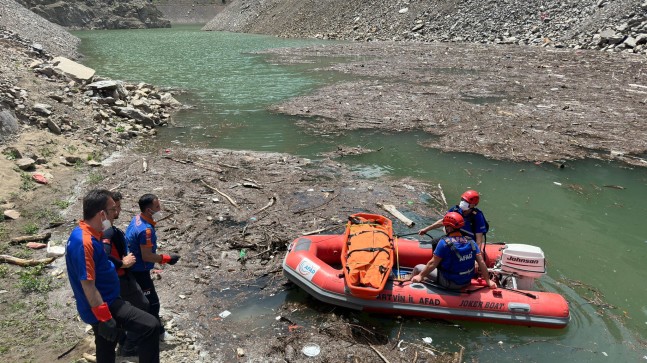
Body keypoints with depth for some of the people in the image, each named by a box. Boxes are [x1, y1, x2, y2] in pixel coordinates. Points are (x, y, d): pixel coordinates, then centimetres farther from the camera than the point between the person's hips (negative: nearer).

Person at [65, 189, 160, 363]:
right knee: (151, 325, -15)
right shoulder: (86, 242, -27)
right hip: (105, 305, -11)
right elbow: (88, 285, -27)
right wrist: (105, 318, -25)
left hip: (103, 303, 11)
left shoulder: (80, 234, 6)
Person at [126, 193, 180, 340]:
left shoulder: (137, 219, -1)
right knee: (152, 303, 5)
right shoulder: (146, 230, -30)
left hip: (132, 269, 10)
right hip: (139, 272, -10)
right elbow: (146, 256, -27)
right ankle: (156, 332, 20)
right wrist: (167, 258, -17)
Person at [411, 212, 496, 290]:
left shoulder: (444, 243, -20)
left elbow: (433, 263, -16)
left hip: (449, 283, -6)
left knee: (418, 268, 7)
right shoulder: (471, 242, -5)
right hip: (466, 283, 6)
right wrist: (488, 281, 7)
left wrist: (421, 275, -5)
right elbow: (481, 262, -3)